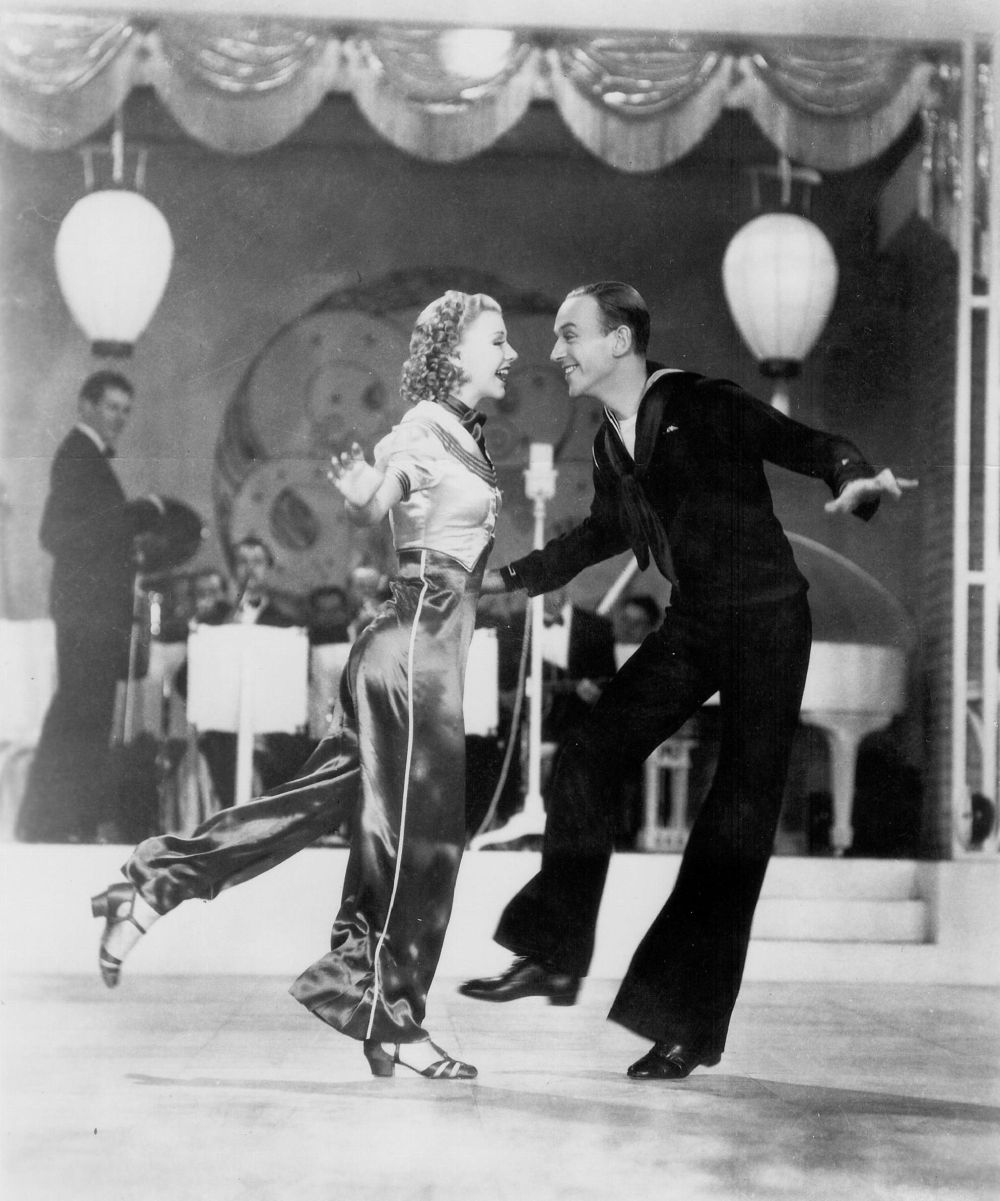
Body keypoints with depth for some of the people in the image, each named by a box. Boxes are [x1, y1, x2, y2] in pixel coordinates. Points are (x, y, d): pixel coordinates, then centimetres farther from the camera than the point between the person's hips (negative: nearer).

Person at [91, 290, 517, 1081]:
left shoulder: (464, 436, 15)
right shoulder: (424, 431, -12)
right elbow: (368, 512, -25)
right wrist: (360, 491, -42)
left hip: (427, 646, 9)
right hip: (417, 645, -9)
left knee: (320, 801, 11)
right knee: (421, 833, -2)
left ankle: (154, 891, 15)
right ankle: (392, 1016, 7)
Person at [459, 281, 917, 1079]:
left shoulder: (705, 407, -14)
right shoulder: (610, 444, 8)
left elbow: (807, 445, -16)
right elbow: (605, 533, 25)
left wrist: (856, 479, -38)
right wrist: (510, 577, 25)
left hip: (766, 621, -7)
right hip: (692, 626, 7)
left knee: (739, 816, -5)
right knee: (587, 762, 1)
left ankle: (688, 1024, 1)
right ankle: (556, 957, 15)